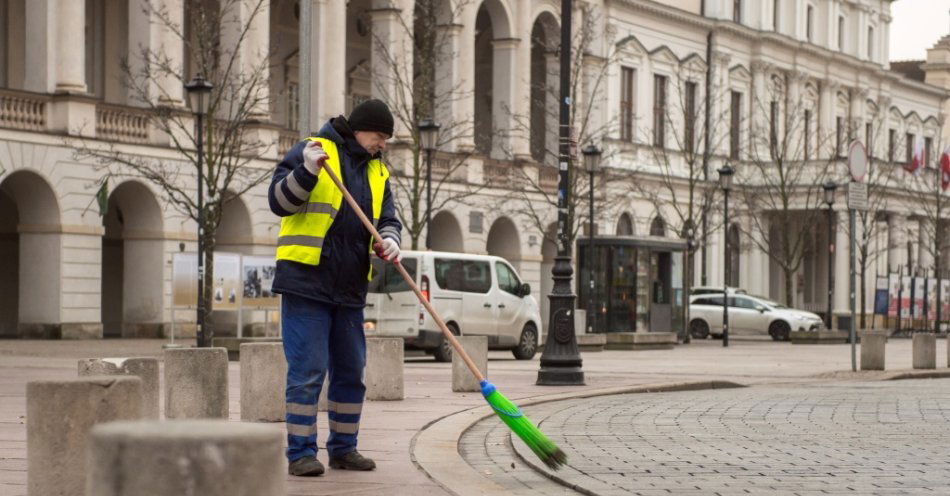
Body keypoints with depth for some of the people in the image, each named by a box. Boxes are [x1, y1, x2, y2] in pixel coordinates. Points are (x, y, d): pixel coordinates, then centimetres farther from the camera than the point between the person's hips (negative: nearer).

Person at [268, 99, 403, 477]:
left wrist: (388, 241, -9)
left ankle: (343, 448, 21)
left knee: (350, 372, 11)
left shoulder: (378, 172, 16)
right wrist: (307, 172, -24)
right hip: (306, 282, -7)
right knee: (307, 371, -8)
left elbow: (387, 219, 14)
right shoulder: (311, 151, -2)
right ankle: (301, 453, -4)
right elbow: (279, 202, -8)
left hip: (350, 289, 7)